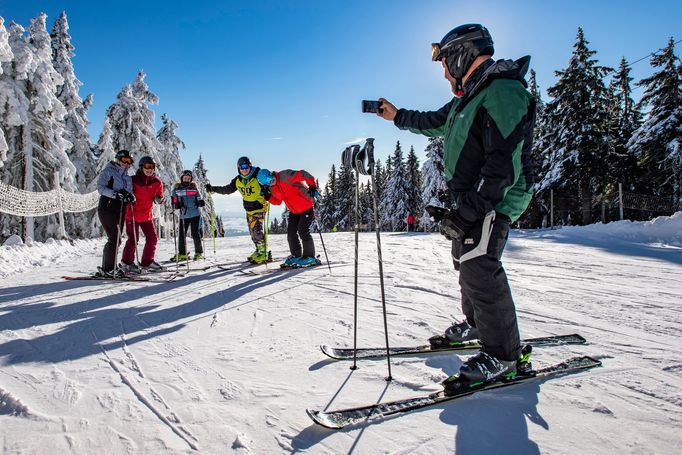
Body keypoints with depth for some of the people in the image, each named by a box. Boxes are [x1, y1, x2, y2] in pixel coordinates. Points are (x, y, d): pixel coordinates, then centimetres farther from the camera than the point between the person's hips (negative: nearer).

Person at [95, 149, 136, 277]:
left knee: (115, 240, 9)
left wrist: (130, 197, -4)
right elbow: (100, 187, -13)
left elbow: (128, 191, 19)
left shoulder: (127, 176, 19)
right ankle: (107, 269, -8)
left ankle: (106, 269, 17)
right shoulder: (108, 171, -2)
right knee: (115, 239, -15)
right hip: (107, 209, -8)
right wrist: (115, 193, -27)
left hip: (119, 211, 8)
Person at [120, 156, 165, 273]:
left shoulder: (157, 183, 0)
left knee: (152, 238, 6)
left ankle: (147, 262, 22)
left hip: (147, 215, 5)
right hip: (132, 214, -5)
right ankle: (126, 262, 12)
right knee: (133, 239, -6)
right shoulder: (133, 180, -11)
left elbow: (159, 199, 10)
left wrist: (159, 199, -13)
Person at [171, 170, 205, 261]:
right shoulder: (177, 188, 5)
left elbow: (199, 198, 12)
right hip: (183, 215, 2)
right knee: (181, 234, 6)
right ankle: (182, 254, 20)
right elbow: (174, 199, 9)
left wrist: (201, 202, -7)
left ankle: (199, 252, 12)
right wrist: (176, 204, -9)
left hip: (195, 214, -2)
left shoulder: (194, 187, 4)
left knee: (195, 233, -2)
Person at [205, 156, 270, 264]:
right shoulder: (238, 180, 0)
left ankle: (264, 253, -7)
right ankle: (259, 251, 25)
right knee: (252, 231, 11)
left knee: (257, 230, -16)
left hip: (260, 207, -7)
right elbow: (227, 189, 10)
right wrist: (212, 188, 4)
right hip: (249, 209, 7)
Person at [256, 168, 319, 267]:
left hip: (307, 206, -8)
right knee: (291, 233, 6)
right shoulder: (271, 188, 0)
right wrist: (268, 196, -7)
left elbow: (302, 174, -27)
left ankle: (309, 257, 3)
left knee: (303, 232, -10)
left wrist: (312, 186, -35)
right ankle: (296, 256, 22)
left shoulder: (285, 175, -24)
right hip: (294, 211, 8)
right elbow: (277, 201, 10)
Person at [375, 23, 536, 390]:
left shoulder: (503, 92, -18)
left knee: (479, 271, -13)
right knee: (465, 263, 19)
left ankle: (502, 355, -1)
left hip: (491, 202, -11)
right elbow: (436, 123, 34)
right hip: (469, 199, 11)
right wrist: (398, 116, 39)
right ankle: (477, 323, 38)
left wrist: (468, 211, -28)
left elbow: (504, 165, -26)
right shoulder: (470, 96, 16)